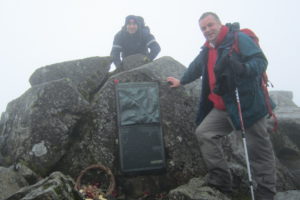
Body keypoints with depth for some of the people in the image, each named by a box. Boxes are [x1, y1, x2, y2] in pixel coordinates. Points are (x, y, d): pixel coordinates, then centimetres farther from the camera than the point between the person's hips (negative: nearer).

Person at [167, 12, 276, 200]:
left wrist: (243, 68, -38)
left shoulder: (240, 39, -8)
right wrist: (181, 81, 46)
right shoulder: (207, 51, 15)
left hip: (249, 103, -7)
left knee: (259, 149, 1)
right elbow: (195, 68, 33)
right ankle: (220, 179, 5)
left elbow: (261, 61, -18)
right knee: (204, 132, -4)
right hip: (223, 107, 7)